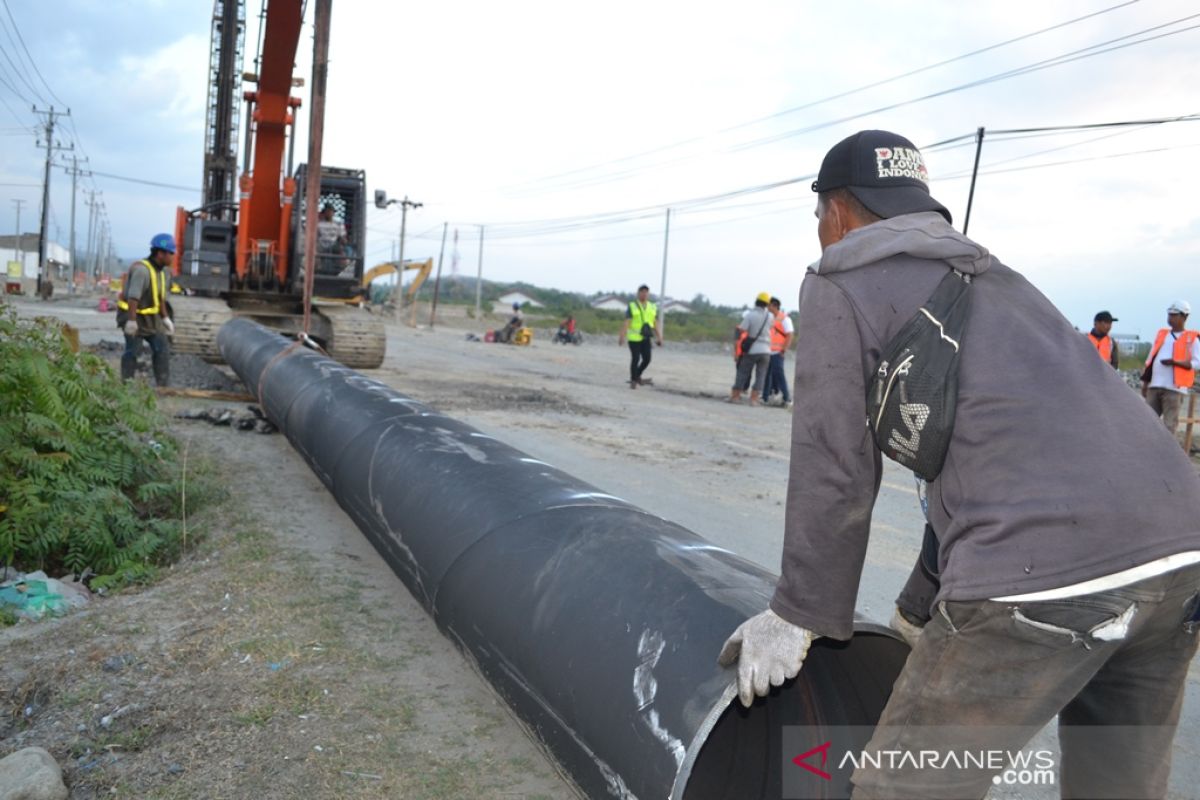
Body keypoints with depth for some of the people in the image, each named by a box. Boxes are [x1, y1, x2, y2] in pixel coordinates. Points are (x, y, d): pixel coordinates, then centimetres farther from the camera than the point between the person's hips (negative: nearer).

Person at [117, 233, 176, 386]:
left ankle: (163, 385, 7)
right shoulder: (141, 270, -24)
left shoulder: (163, 271, 4)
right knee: (132, 351, -6)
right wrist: (131, 321, -36)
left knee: (162, 348, 3)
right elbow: (133, 297, -31)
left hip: (150, 317, 8)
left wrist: (165, 318, 13)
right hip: (132, 315, -8)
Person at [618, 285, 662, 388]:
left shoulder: (653, 307, 6)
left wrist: (659, 338, 2)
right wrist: (622, 337, -16)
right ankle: (633, 380, 12)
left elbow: (656, 324, 7)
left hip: (645, 338, 4)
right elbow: (626, 323, -10)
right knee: (635, 359, -4)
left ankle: (637, 376, 23)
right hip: (634, 337, -4)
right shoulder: (632, 306, -6)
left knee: (647, 359, 0)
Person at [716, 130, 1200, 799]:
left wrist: (801, 614, 13)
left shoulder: (841, 283, 7)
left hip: (1042, 567, -8)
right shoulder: (995, 278, 30)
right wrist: (925, 605, 40)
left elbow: (835, 469, 1)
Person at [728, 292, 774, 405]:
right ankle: (754, 399, 0)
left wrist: (736, 345, -8)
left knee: (743, 373, 8)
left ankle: (735, 396, 9)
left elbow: (740, 331, -16)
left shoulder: (749, 315, -11)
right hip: (765, 350, 2)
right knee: (760, 376, 6)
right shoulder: (770, 316, 0)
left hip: (751, 350, -2)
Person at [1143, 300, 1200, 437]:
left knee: (1170, 424, -5)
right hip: (1154, 386, 5)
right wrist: (1145, 381, 15)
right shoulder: (1161, 334, 18)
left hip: (1174, 388, -5)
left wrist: (1175, 362, -20)